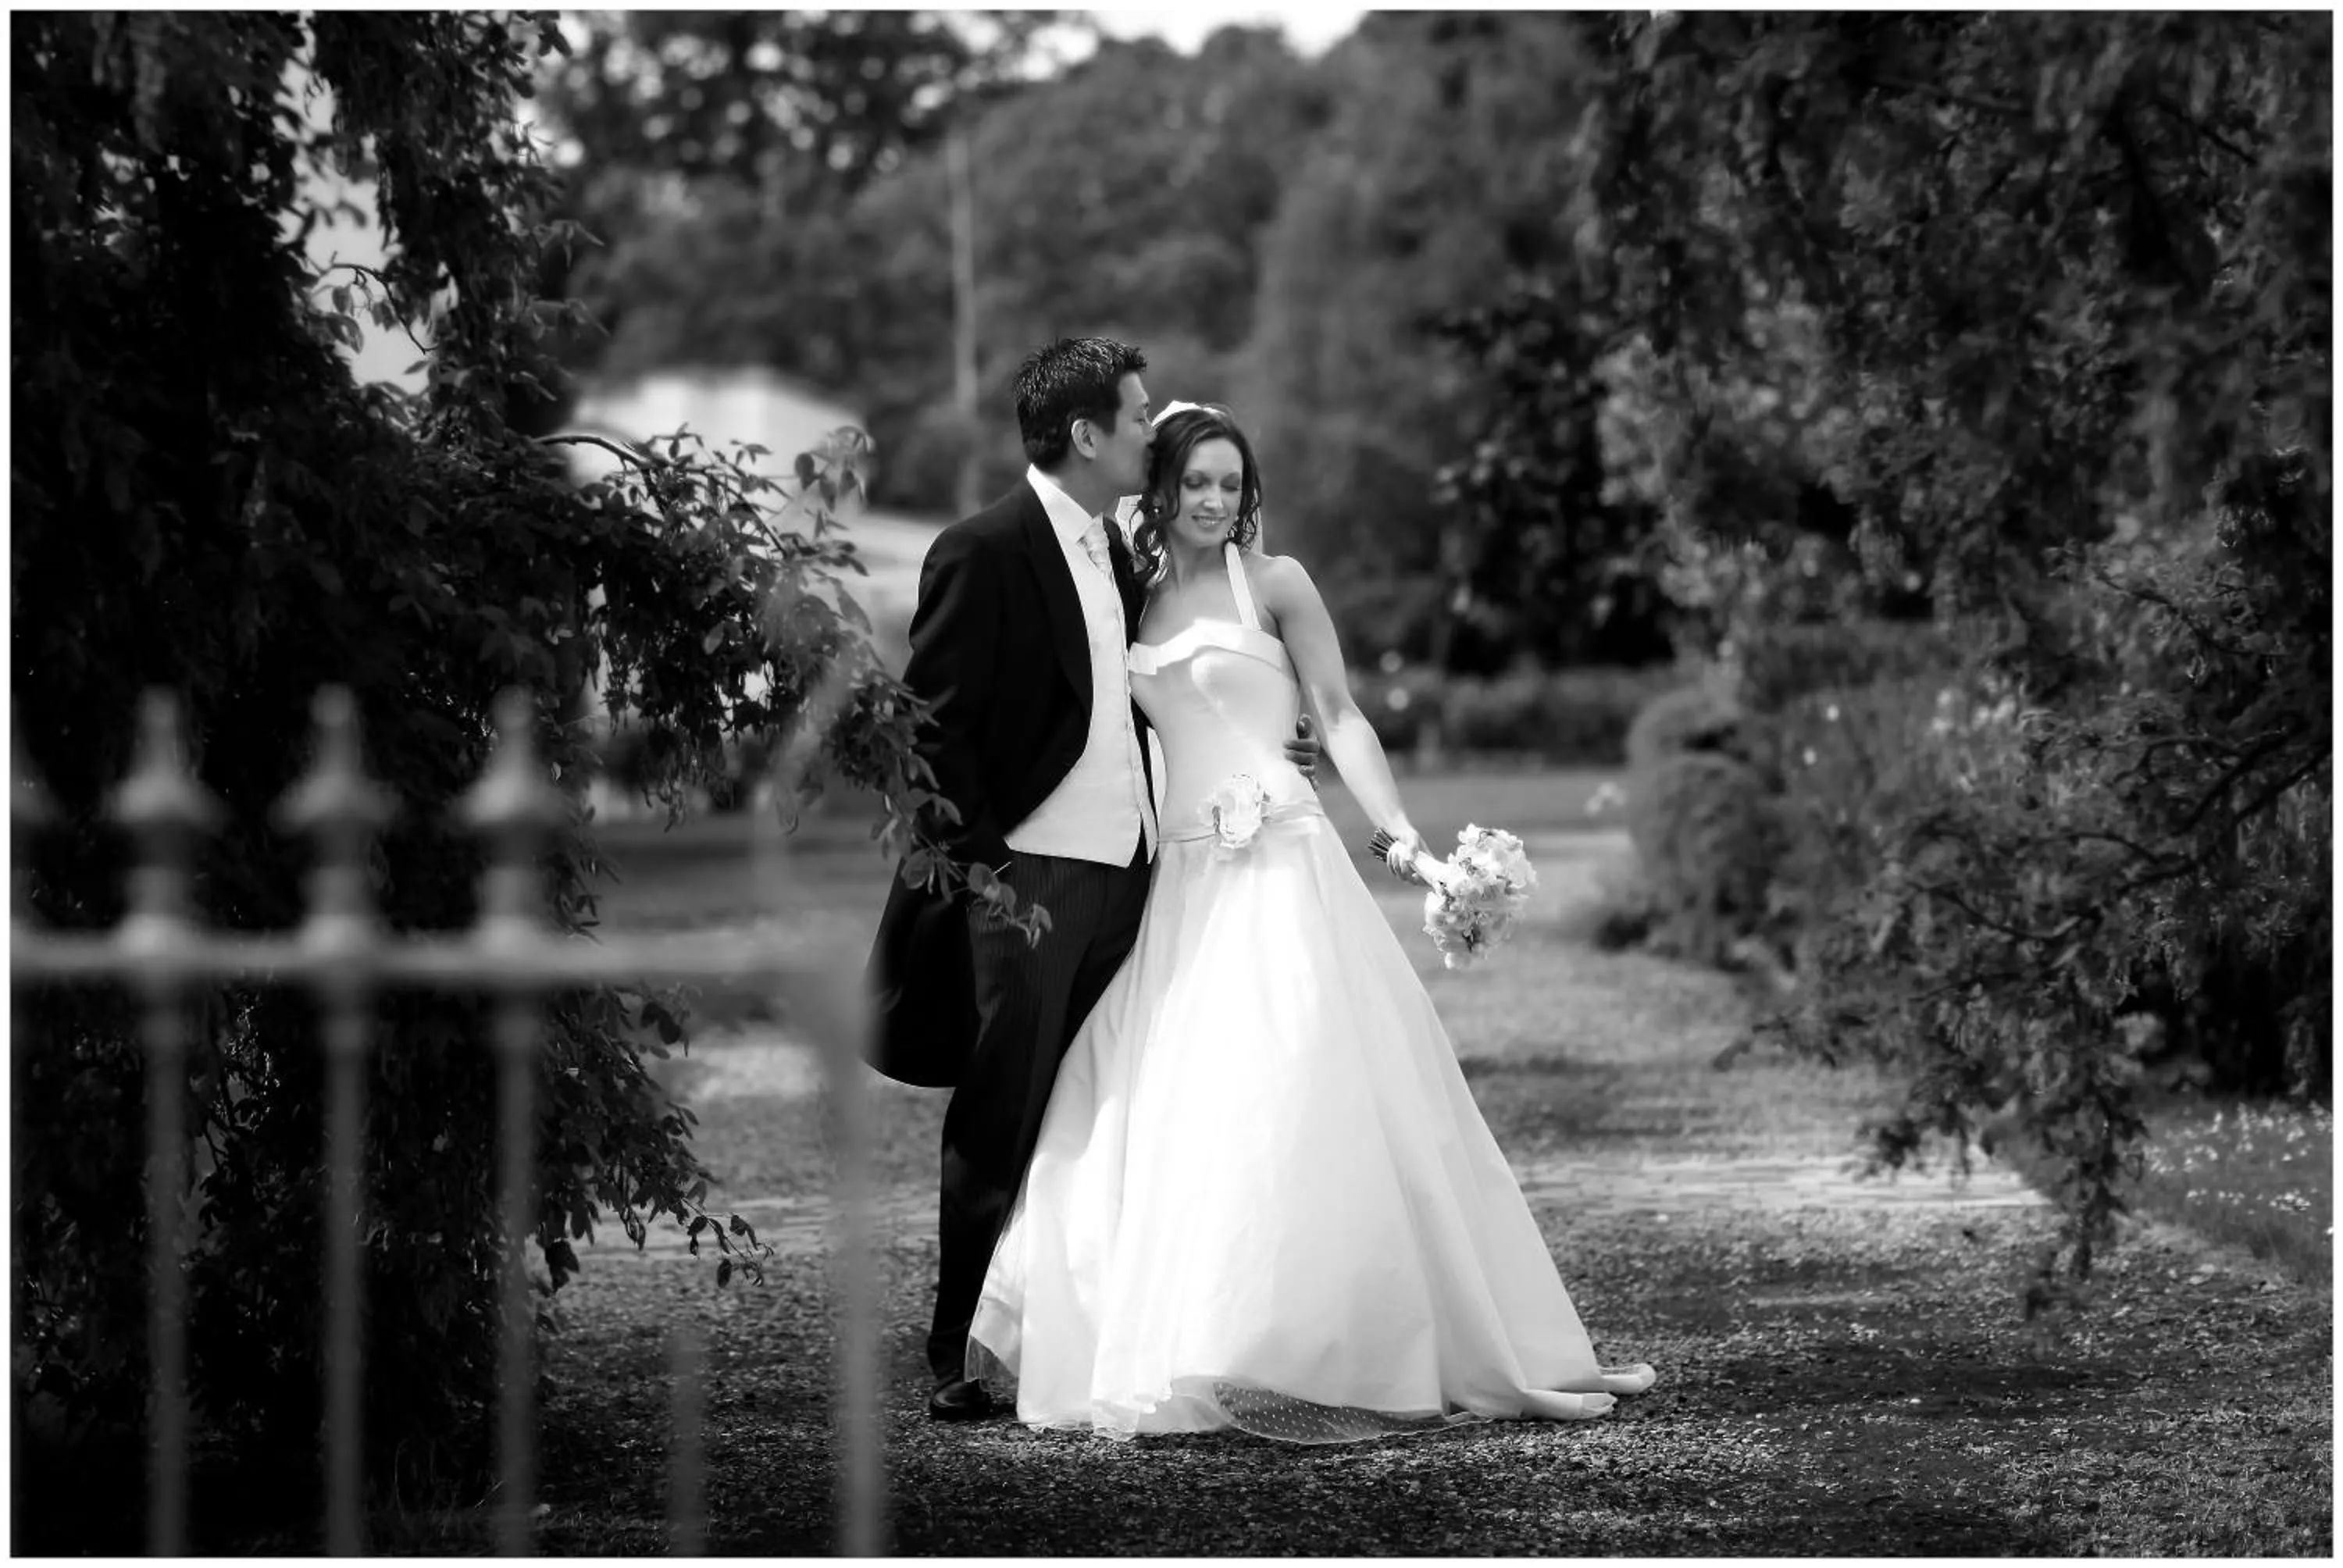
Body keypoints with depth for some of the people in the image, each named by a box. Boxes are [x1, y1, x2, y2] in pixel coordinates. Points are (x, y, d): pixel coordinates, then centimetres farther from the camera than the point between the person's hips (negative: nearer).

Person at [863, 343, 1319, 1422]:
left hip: (1121, 874, 7)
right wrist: (977, 865, -15)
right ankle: (965, 1359, 6)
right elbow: (934, 727, -11)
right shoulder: (983, 552, -10)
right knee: (999, 1127, -2)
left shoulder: (1115, 553, 15)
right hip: (1025, 877, -7)